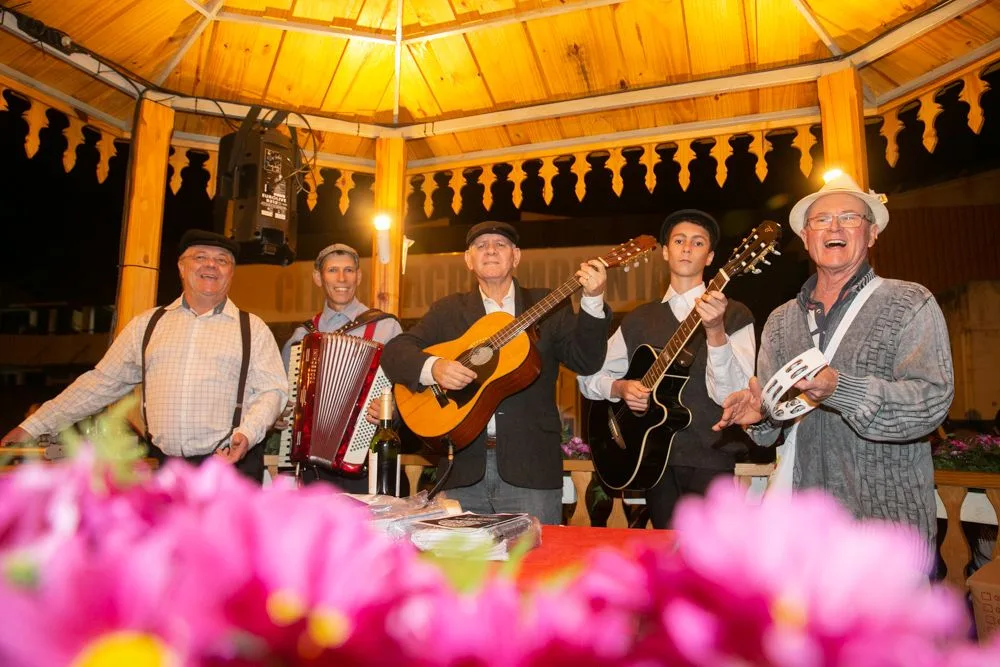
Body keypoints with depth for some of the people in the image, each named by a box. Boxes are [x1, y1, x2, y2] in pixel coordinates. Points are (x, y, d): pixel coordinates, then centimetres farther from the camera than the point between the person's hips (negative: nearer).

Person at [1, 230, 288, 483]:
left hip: (230, 465, -2)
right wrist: (32, 427, 14)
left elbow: (272, 390, 0)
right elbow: (102, 382, 15)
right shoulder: (147, 324, 12)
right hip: (162, 468, 2)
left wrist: (247, 433, -18)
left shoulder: (252, 328, 5)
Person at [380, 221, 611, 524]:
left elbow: (586, 361, -3)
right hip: (462, 468, 1)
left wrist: (593, 300, -17)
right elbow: (394, 351, 2)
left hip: (530, 467, -1)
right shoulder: (448, 311, 10)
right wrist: (432, 367, -18)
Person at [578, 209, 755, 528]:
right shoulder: (639, 319, 10)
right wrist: (620, 388, -8)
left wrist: (716, 331, -28)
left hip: (712, 458, -2)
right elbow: (589, 376, 12)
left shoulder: (734, 315, 0)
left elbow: (734, 395, -14)